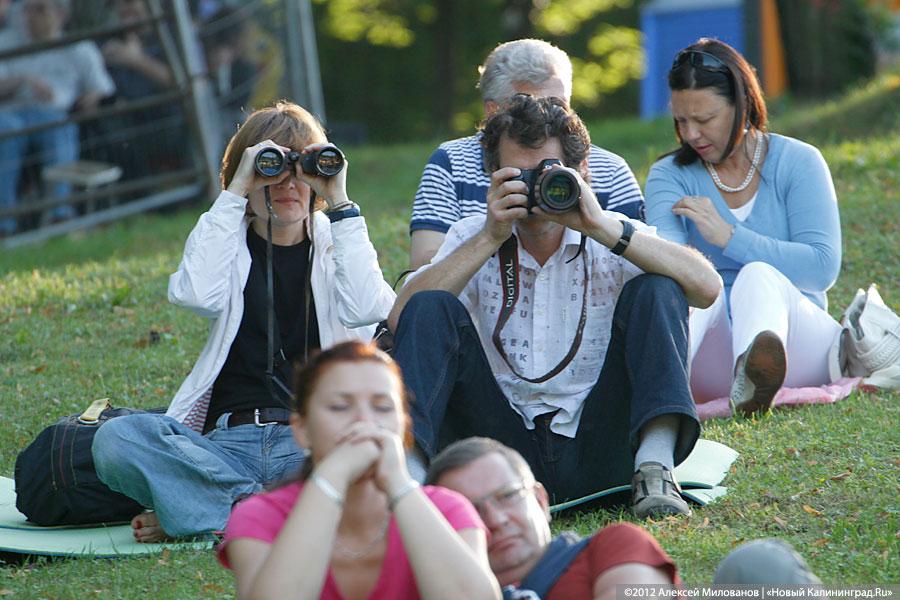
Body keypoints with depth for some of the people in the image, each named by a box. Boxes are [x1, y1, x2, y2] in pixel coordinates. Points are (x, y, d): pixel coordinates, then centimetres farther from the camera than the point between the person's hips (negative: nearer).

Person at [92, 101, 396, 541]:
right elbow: (197, 295, -8)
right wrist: (235, 192, -4)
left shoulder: (335, 243, 16)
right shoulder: (226, 241, 18)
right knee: (114, 439, -27)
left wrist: (339, 204, -5)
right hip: (229, 442, 1)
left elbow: (366, 309, -8)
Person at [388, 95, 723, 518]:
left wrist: (603, 227, -18)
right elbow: (401, 319, -7)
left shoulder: (614, 240, 5)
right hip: (505, 446, 1)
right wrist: (491, 237, -13)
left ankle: (655, 468, -32)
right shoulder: (472, 239, 10)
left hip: (597, 456, -1)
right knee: (431, 307, -14)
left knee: (654, 292, -16)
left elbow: (706, 288, -14)